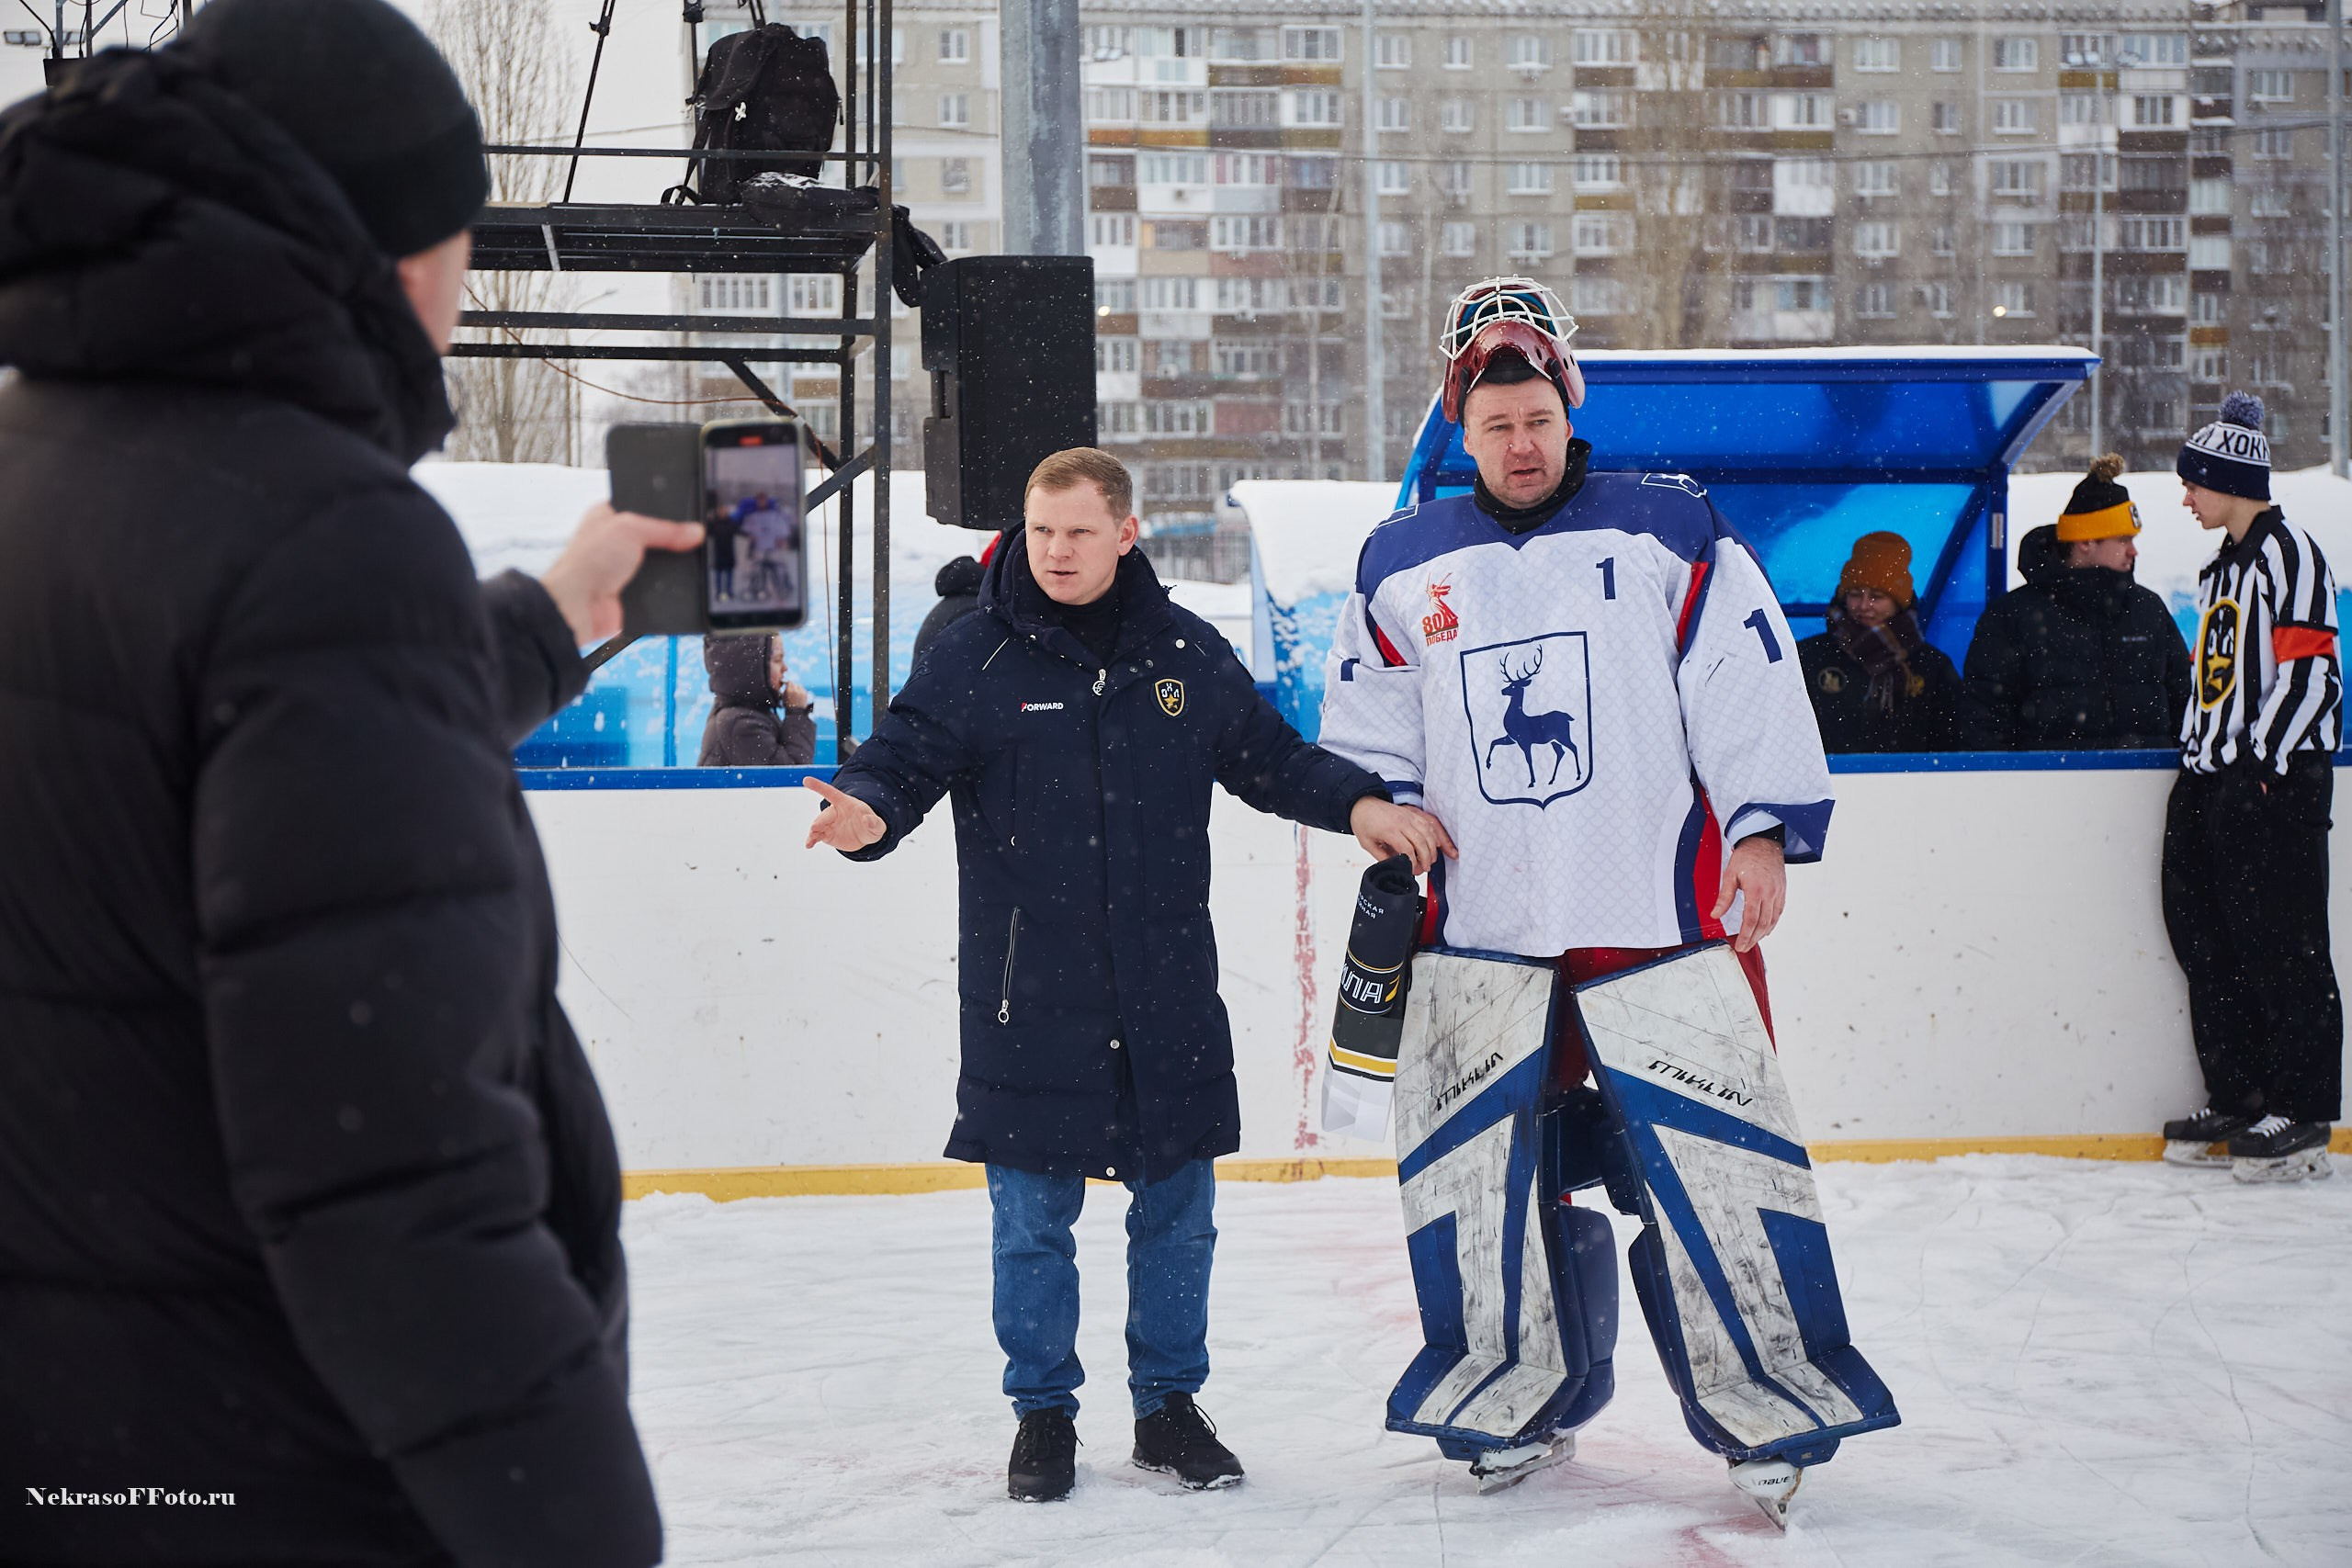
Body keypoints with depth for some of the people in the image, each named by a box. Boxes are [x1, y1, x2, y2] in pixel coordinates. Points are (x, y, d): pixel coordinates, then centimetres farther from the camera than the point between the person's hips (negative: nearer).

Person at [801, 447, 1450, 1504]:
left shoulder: (1187, 654, 6)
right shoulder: (976, 659, -1)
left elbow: (1269, 756, 16)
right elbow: (907, 754, -6)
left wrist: (1357, 804, 4)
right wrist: (871, 809, -27)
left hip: (1168, 998, 2)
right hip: (1028, 1000, -2)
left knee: (1177, 1208, 10)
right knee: (1031, 1218, 4)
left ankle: (1169, 1404, 25)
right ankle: (1043, 1410, 20)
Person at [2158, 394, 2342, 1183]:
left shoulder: (2286, 553, -9)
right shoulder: (2220, 569, 21)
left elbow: (2310, 673, -16)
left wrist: (2263, 763, -18)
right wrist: (2196, 756, 17)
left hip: (2276, 778, -10)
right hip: (2212, 778, 10)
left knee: (2280, 944, -8)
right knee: (2204, 935, 10)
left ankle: (2301, 1117, -5)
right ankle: (2236, 1102, 18)